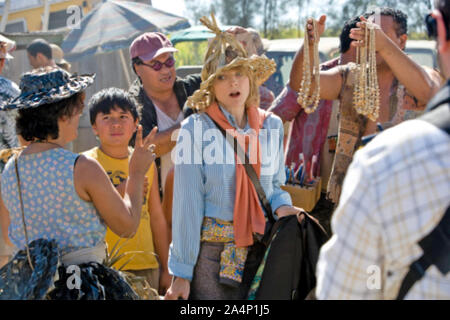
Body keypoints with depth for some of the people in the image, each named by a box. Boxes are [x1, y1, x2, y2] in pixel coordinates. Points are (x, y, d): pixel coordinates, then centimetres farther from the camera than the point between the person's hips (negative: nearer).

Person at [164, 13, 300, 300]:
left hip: (261, 249, 4)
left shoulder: (271, 125, 6)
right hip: (212, 251, -3)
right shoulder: (196, 129, -6)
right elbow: (188, 204, -7)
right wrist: (182, 272, -7)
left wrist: (282, 206, -5)